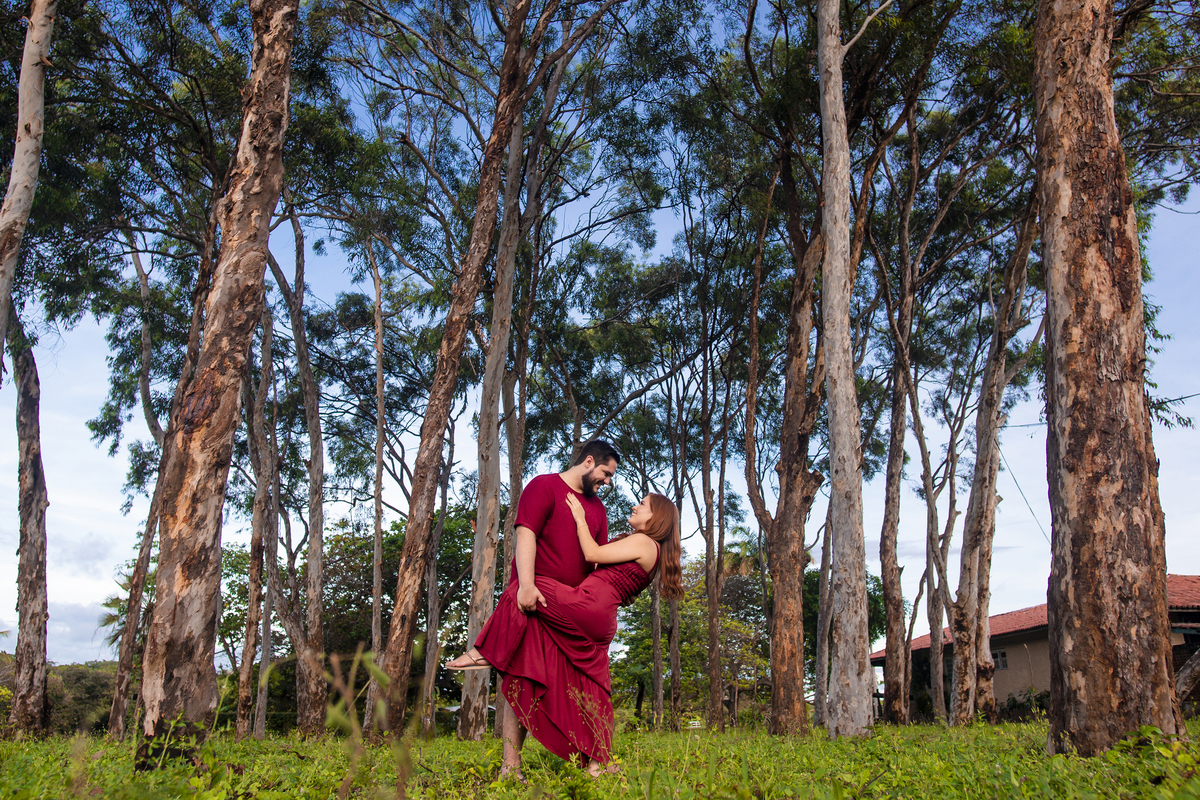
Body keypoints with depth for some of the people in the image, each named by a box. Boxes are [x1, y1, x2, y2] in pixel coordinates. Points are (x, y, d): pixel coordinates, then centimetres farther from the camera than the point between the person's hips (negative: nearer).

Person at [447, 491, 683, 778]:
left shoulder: (644, 542, -2)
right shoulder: (642, 546, 27)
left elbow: (593, 554, -5)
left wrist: (580, 519, 5)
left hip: (587, 607, -10)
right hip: (600, 625, 10)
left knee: (520, 592, -6)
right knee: (589, 693, 8)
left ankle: (486, 653, 1)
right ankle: (596, 765, 8)